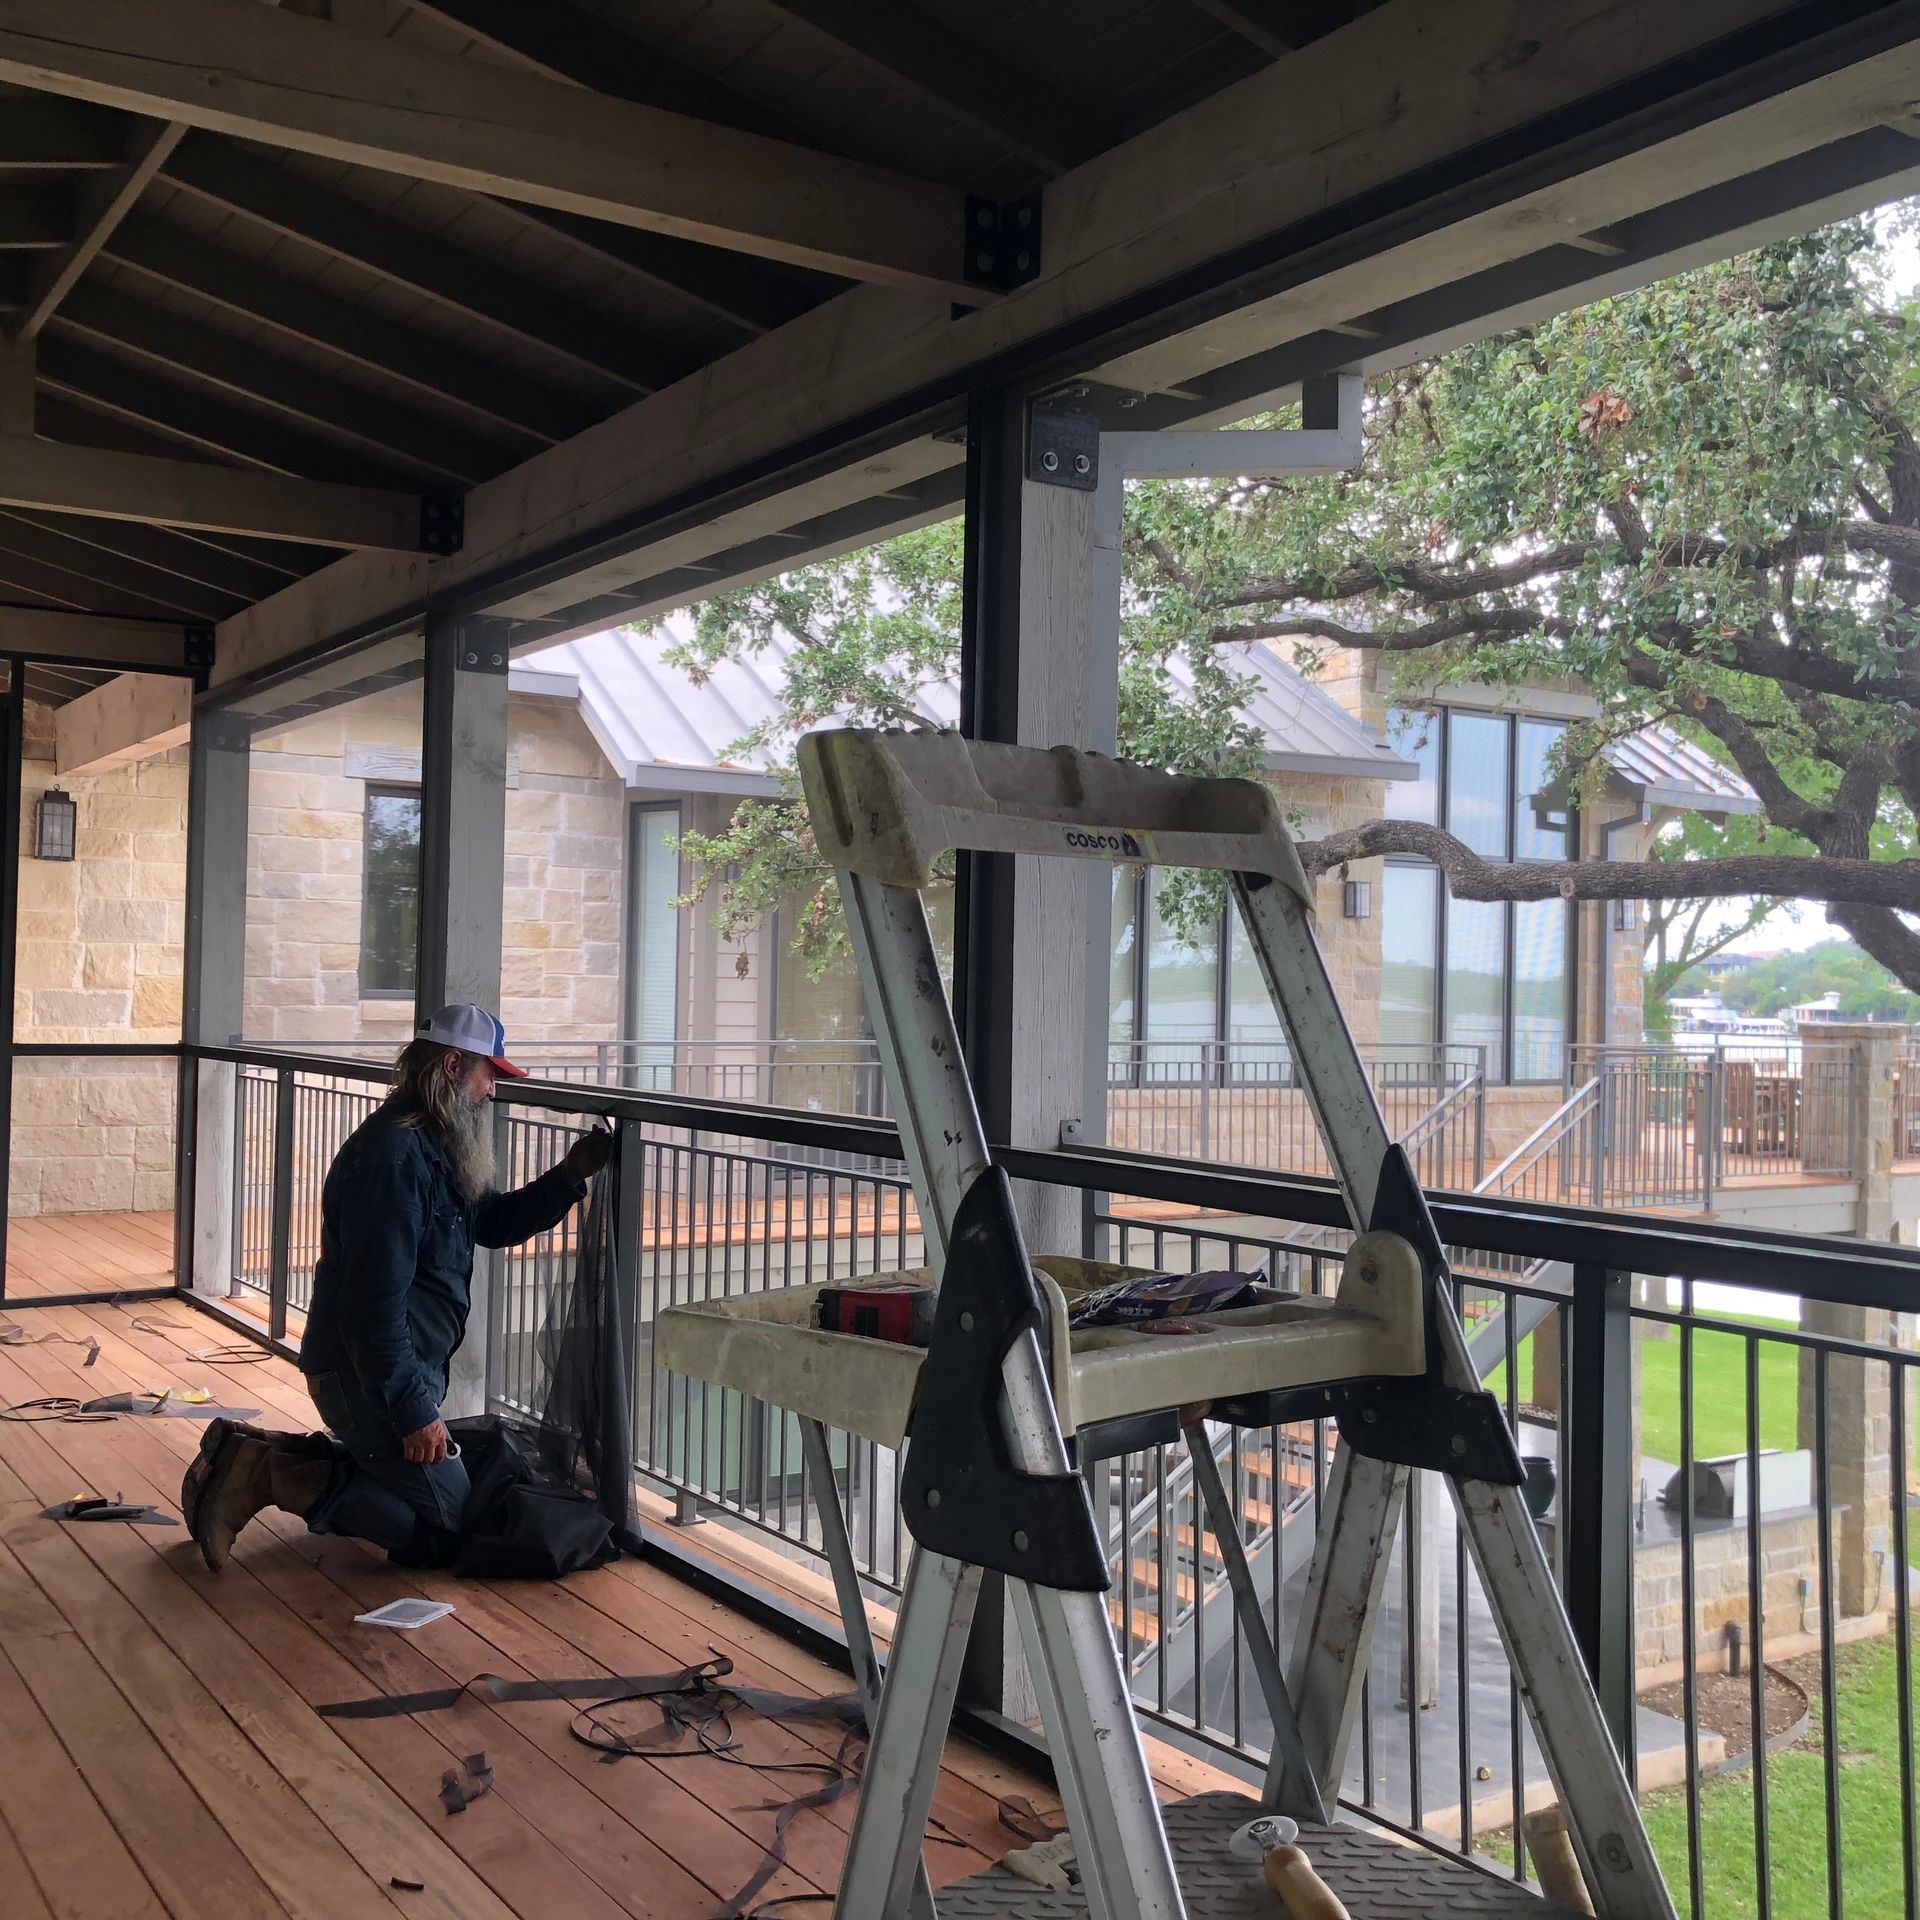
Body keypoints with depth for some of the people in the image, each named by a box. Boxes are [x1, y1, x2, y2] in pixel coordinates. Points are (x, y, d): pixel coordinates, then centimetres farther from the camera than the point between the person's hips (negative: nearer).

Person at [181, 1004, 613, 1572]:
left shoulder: (434, 1148, 10)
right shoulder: (394, 1156, -24)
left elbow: (495, 1221, 21)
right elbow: (378, 1300, -27)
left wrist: (569, 1176, 6)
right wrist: (412, 1409, -24)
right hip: (366, 1375, -10)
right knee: (444, 1532, -4)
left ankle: (252, 1454, 15)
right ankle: (268, 1474, -6)